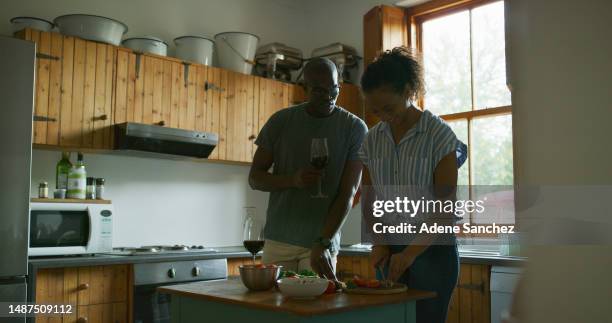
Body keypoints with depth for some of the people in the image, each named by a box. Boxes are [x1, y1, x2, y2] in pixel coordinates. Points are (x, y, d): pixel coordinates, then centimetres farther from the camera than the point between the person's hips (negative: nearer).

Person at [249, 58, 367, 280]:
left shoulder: (355, 128, -4)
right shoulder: (281, 121, 2)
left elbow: (347, 194, -8)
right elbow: (254, 178, 5)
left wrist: (323, 244, -19)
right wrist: (292, 180, -14)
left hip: (323, 241, -1)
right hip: (278, 241, 2)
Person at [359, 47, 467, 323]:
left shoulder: (439, 135, -9)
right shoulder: (372, 140, 5)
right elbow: (368, 201, 10)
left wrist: (412, 252, -20)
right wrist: (379, 243, -5)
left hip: (433, 250, -4)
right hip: (392, 251, 4)